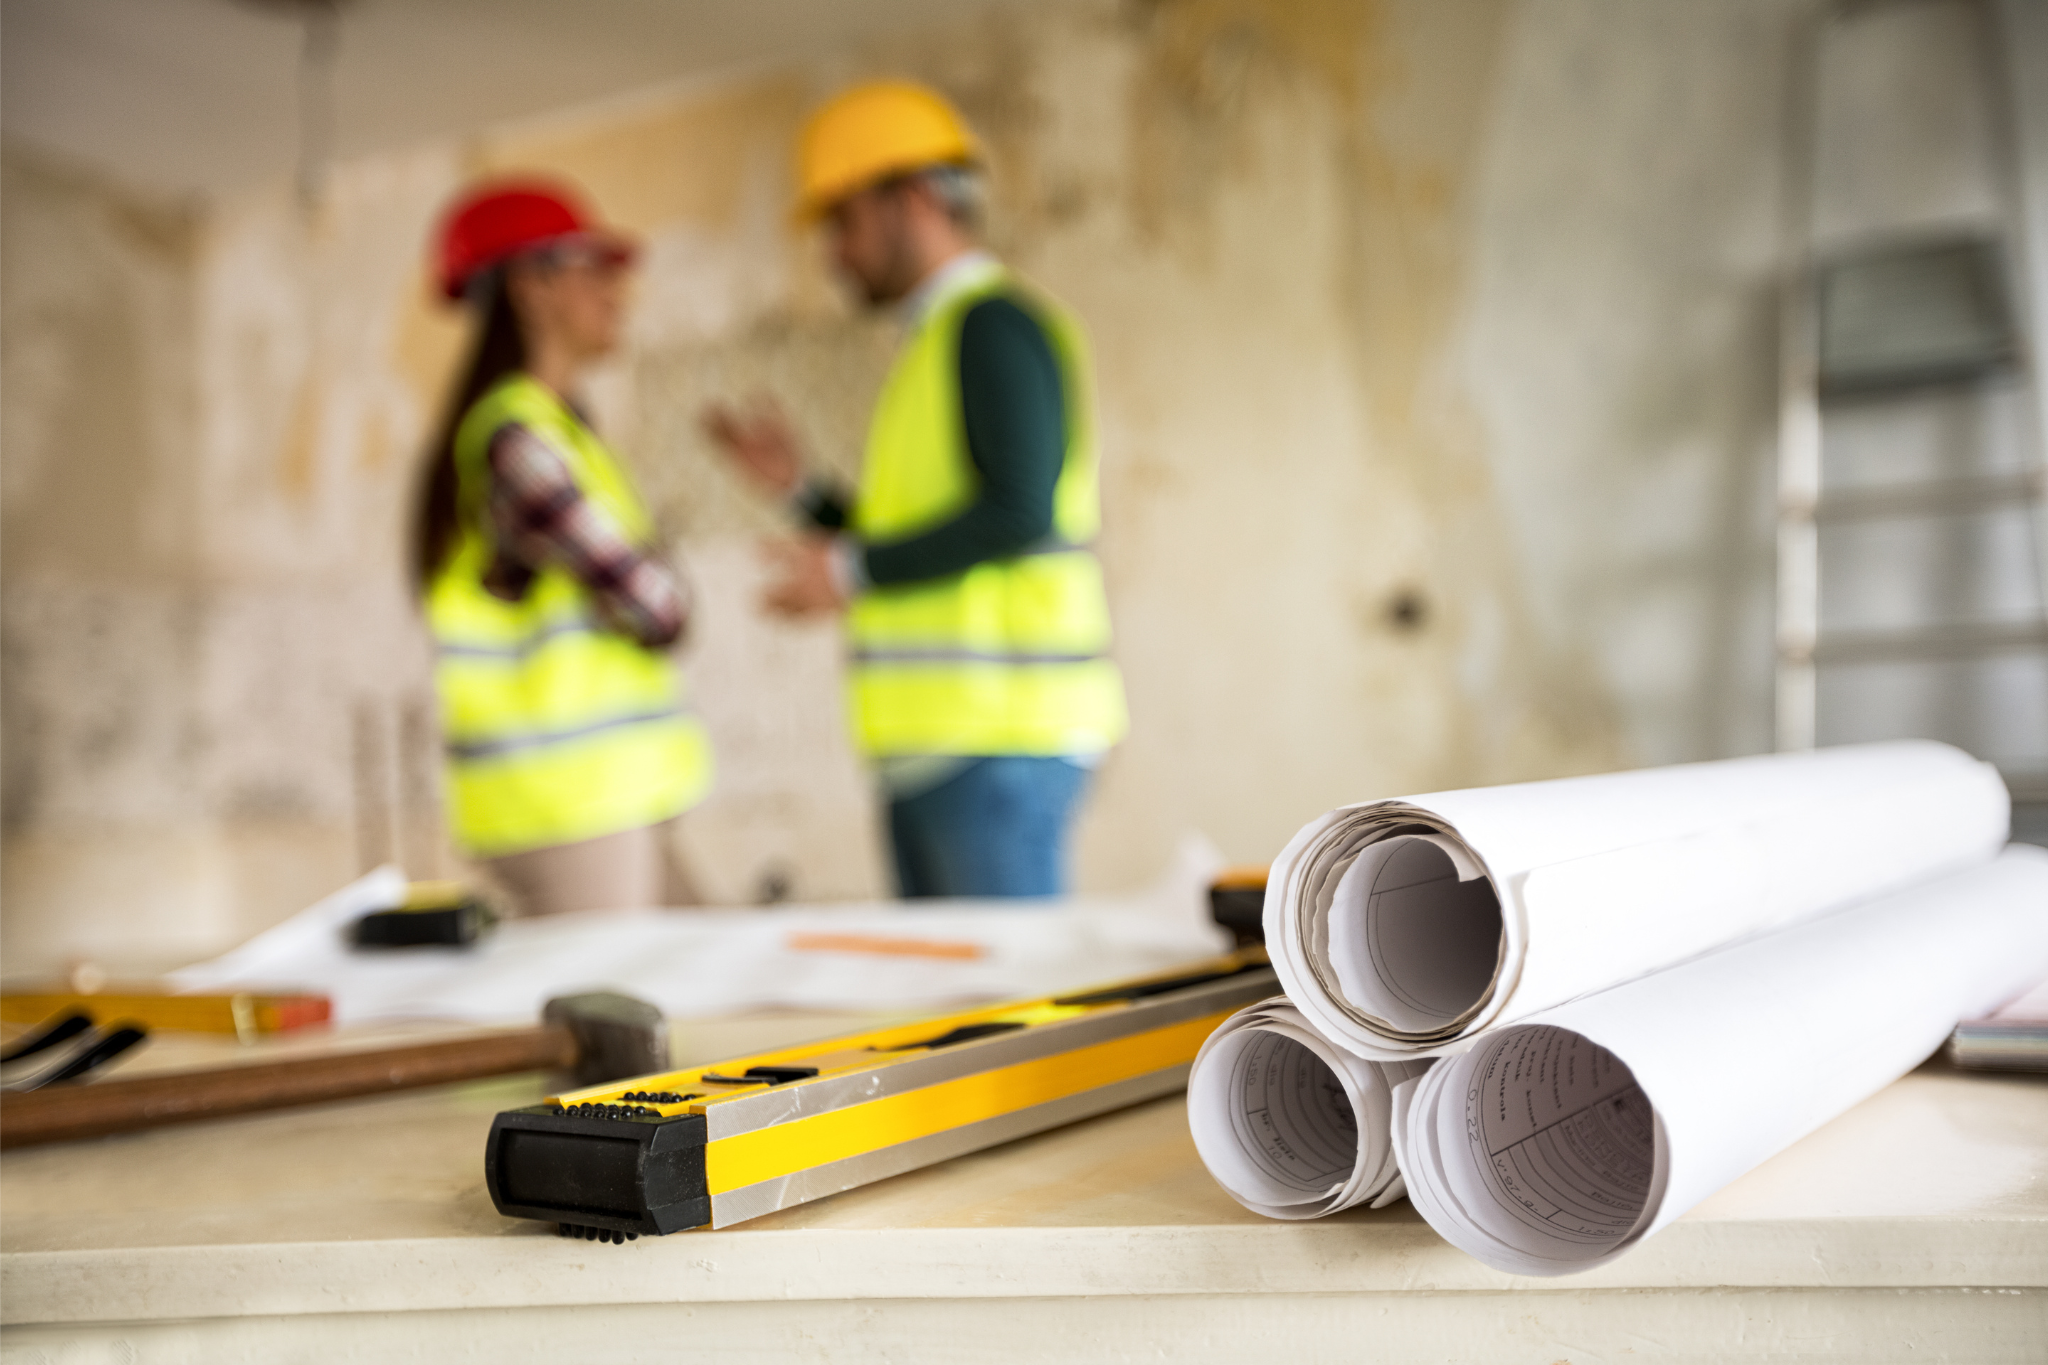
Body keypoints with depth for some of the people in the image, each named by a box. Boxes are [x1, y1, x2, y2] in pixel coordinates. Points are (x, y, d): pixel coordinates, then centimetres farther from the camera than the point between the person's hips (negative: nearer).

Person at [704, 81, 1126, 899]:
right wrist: (798, 485, 16)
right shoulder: (937, 341, 23)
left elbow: (1020, 511, -19)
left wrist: (854, 571, -14)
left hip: (1000, 743, -10)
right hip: (932, 745, 10)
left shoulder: (996, 324, -7)